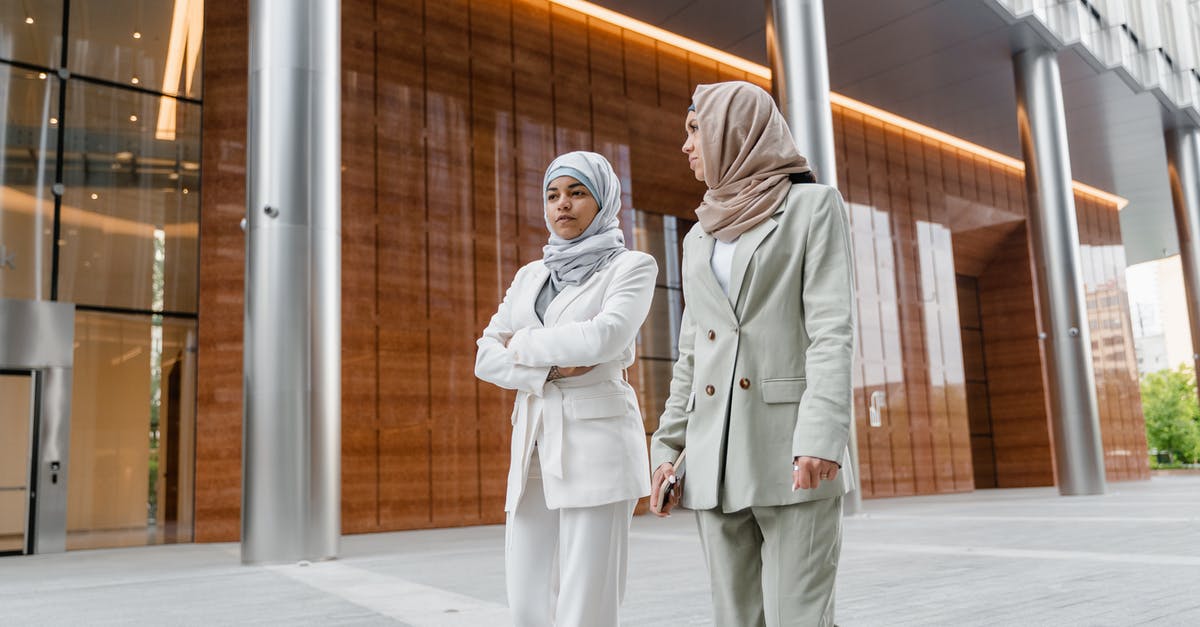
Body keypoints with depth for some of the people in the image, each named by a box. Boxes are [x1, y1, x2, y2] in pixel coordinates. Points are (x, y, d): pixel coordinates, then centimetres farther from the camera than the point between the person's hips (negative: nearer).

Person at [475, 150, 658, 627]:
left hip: (597, 442, -5)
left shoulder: (632, 266, 1)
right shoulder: (530, 277, 17)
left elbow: (605, 338, -17)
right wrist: (551, 369, -9)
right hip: (534, 444, 6)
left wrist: (524, 343, -3)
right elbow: (487, 358, 8)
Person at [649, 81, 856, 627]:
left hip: (791, 450, -5)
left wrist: (822, 435, -19)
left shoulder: (814, 205, 4)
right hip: (715, 458, 6)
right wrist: (668, 447, 11)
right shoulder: (699, 238, 21)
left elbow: (833, 329, -8)